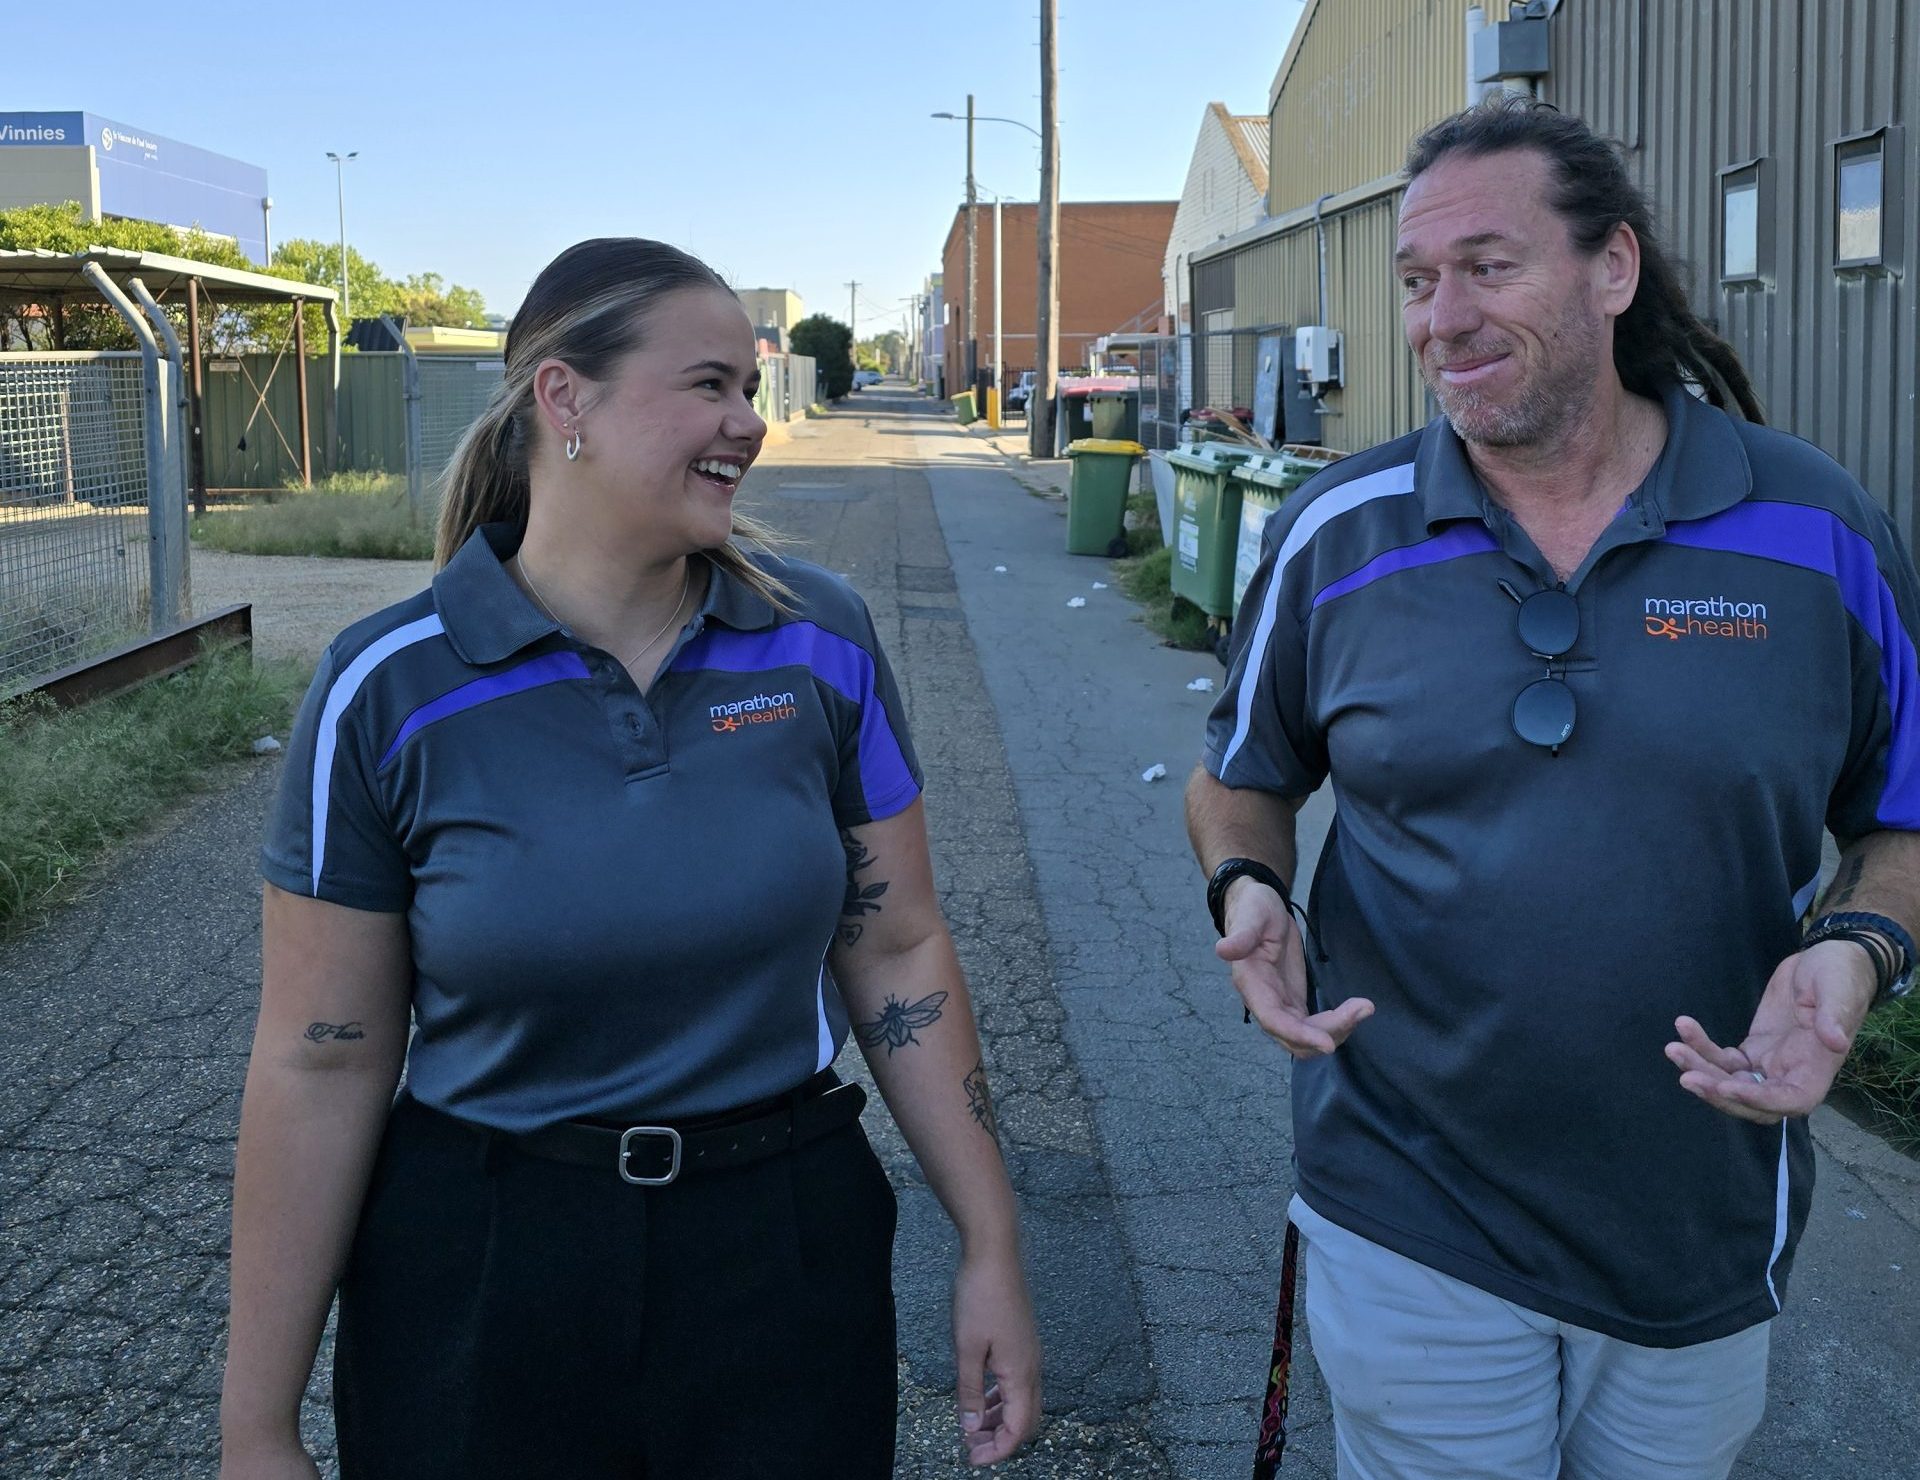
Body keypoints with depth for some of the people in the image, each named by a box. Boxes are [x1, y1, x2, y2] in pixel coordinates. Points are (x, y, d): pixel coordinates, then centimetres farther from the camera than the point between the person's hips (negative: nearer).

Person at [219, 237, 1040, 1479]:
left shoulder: (823, 639, -5)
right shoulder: (389, 689, -10)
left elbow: (898, 956, 2)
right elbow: (321, 1063, -7)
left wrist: (992, 1250, 1)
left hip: (786, 1249, 2)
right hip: (480, 1273, -1)